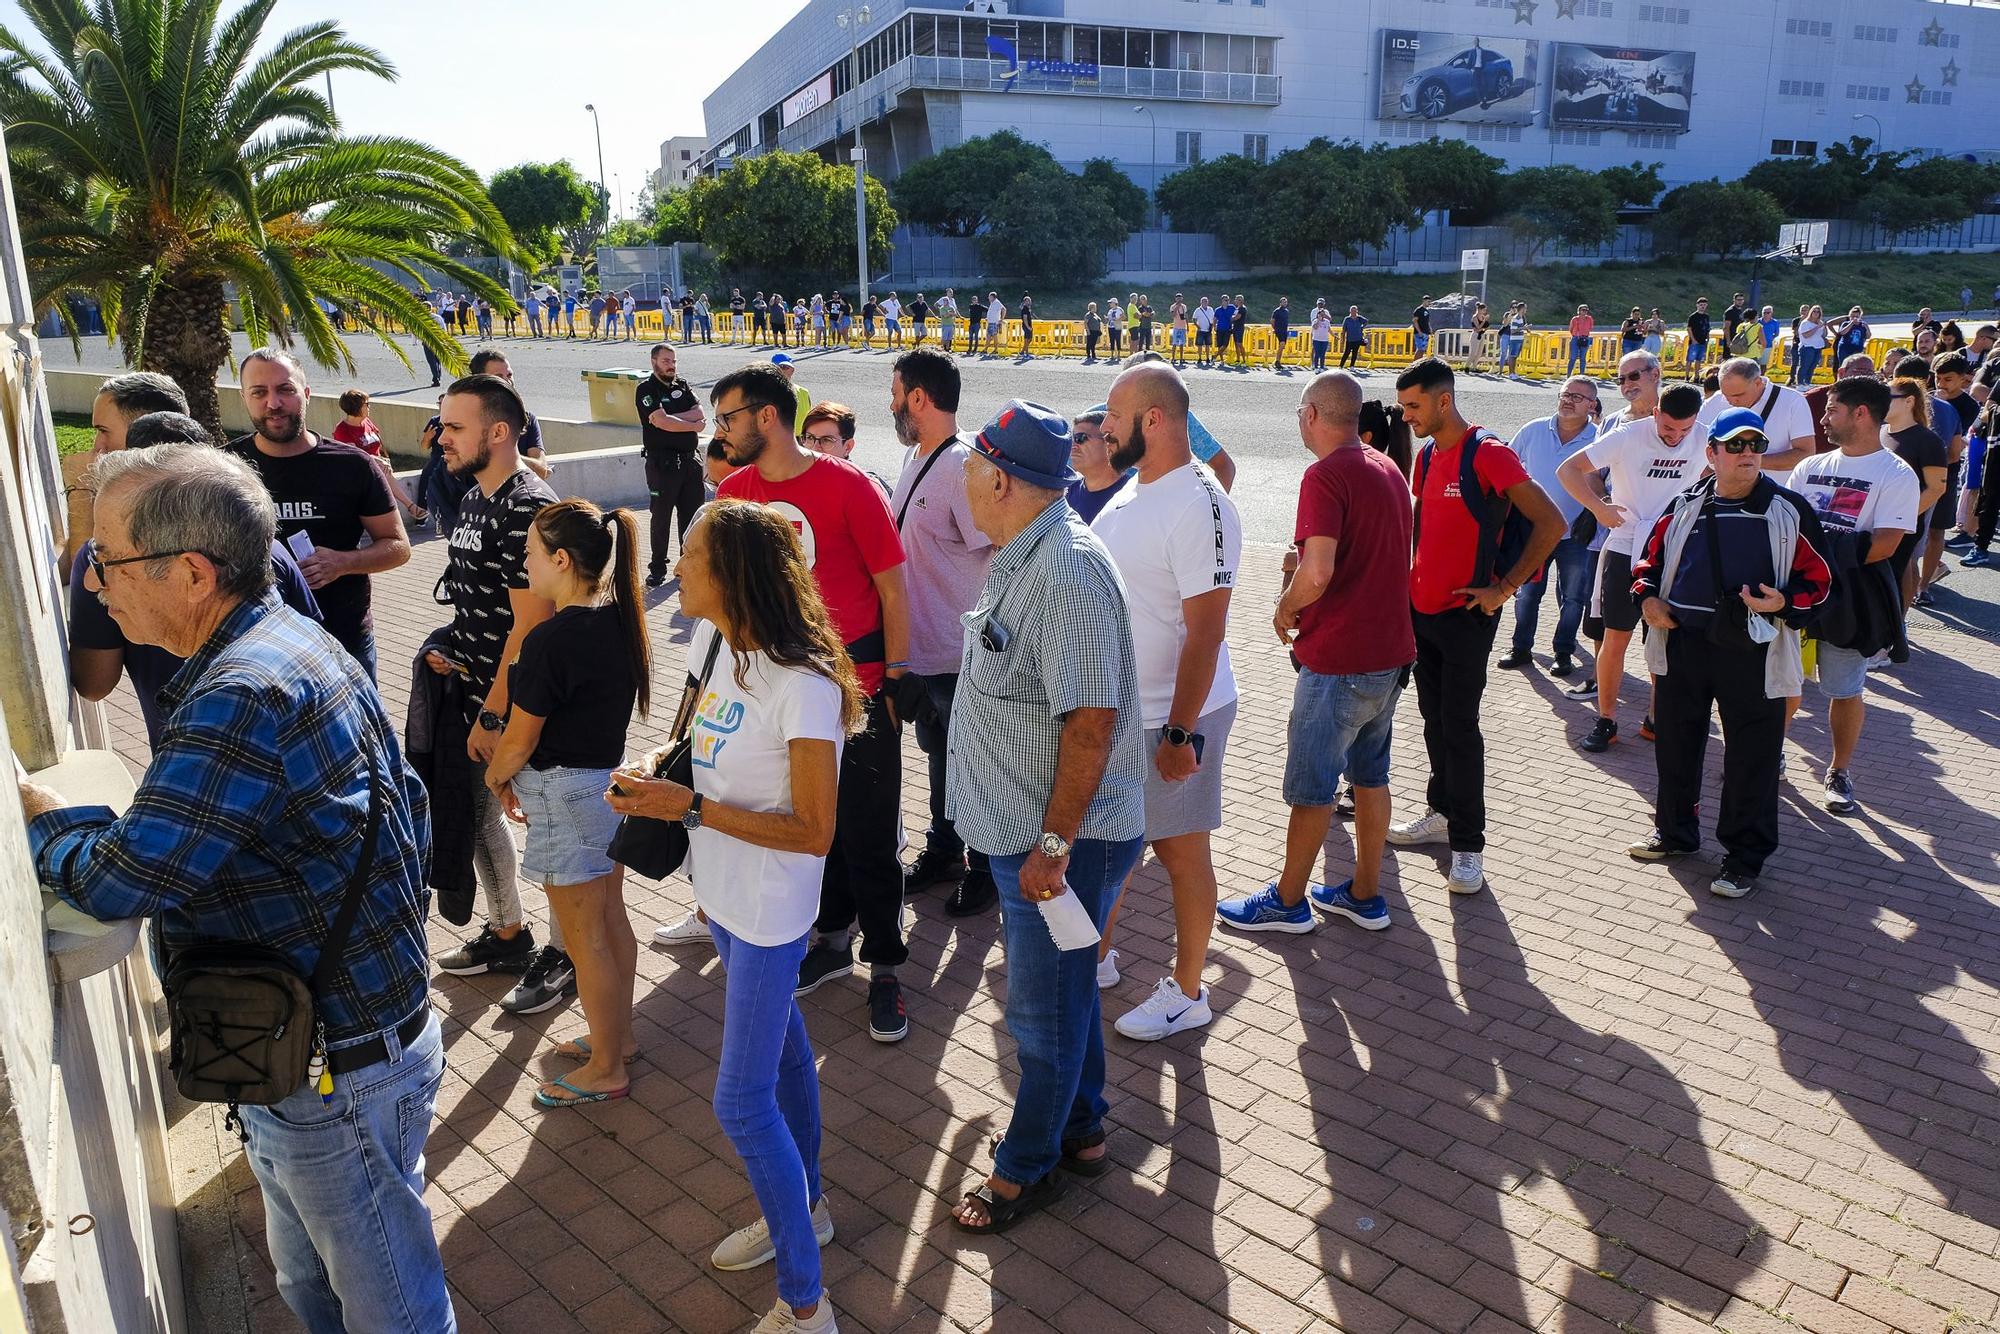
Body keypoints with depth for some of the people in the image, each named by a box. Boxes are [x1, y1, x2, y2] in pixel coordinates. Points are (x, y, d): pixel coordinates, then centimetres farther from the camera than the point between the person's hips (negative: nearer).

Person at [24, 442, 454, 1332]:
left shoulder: (244, 697, -29)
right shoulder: (288, 642, 4)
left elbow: (118, 880, -27)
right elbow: (407, 803, 10)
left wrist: (34, 817, -7)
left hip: (336, 1073, -10)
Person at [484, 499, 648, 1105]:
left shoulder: (551, 641, -25)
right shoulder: (620, 619, 0)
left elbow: (520, 738, -17)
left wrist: (496, 778, 5)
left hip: (566, 794, -8)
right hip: (612, 778, 8)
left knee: (586, 940, 6)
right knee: (611, 919, 21)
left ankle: (606, 1070, 20)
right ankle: (618, 1035, 37)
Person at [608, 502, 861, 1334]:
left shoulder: (804, 688, -28)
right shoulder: (714, 641, -3)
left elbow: (813, 832, -24)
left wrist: (689, 807, -26)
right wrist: (656, 775, 0)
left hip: (769, 914, -8)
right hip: (723, 896, 8)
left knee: (742, 1102, -1)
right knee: (783, 1053, 24)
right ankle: (804, 1210, 47)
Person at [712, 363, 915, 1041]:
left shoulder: (849, 486, -12)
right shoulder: (733, 494, 2)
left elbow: (893, 589, -8)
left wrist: (895, 679, -8)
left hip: (858, 690, -5)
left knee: (868, 838, 3)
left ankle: (885, 967, 19)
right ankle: (832, 938, 37)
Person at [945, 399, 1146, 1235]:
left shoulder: (1066, 577, -26)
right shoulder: (1020, 558, 7)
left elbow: (1090, 724, -28)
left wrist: (1053, 844, -24)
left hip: (1064, 838, -10)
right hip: (1024, 826, 10)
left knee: (1045, 1007, 8)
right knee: (1062, 988, 23)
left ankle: (1028, 1165, 27)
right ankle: (1081, 1132, 41)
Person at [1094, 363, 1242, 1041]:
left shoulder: (1198, 506, -21)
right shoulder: (1133, 491, 7)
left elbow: (1205, 632, -23)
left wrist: (1179, 731, -24)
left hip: (1174, 715, -9)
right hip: (1109, 708, 9)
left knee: (1181, 852, 7)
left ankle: (1187, 992, 23)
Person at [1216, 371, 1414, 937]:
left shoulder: (1327, 475, -19)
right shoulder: (1388, 470, 10)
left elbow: (1317, 572, -30)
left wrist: (1285, 611, -11)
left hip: (1338, 661, -9)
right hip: (1391, 652, 9)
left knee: (1311, 785, 5)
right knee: (1370, 774, 18)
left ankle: (1289, 900, 18)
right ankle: (1365, 893, 29)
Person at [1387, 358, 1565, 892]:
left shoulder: (1488, 455, -14)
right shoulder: (1427, 456, 11)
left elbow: (1550, 523, -17)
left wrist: (1505, 588, -16)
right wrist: (1413, 577, 12)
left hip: (1466, 614, -7)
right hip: (1422, 608, 8)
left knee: (1459, 727, -4)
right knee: (1434, 719, 16)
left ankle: (1468, 845, 4)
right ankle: (1442, 813, 30)